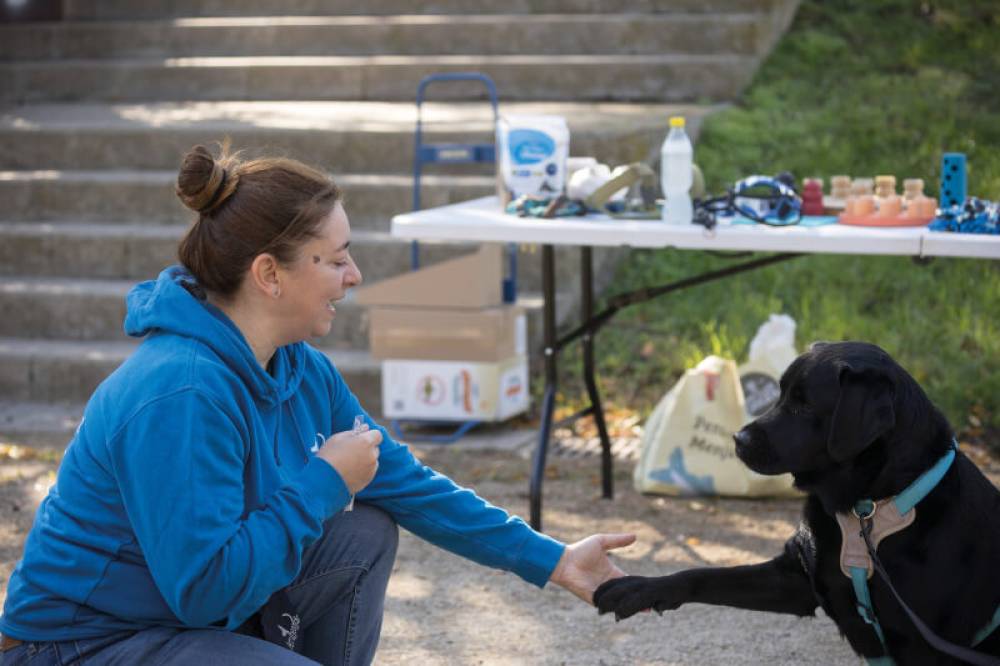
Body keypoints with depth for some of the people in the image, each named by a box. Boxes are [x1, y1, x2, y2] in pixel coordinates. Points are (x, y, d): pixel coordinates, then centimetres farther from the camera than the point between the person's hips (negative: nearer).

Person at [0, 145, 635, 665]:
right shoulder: (181, 392, -29)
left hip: (196, 610, 9)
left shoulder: (300, 369, 0)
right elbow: (205, 588, -30)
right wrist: (326, 482, -21)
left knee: (364, 537, 1)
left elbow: (405, 482, 9)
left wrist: (548, 559, 8)